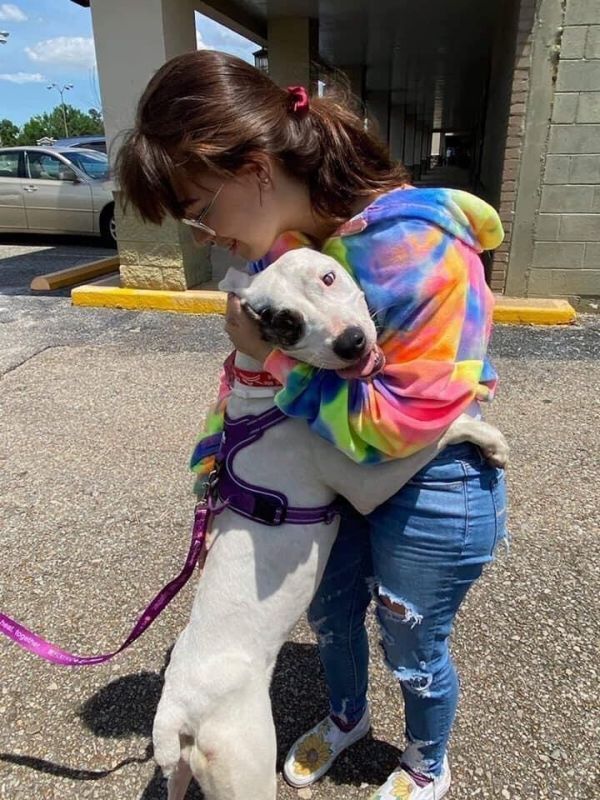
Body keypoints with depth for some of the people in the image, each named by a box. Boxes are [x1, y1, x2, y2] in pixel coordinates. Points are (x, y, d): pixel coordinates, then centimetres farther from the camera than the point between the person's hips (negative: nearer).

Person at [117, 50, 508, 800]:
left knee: (412, 651, 18)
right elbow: (256, 358, 6)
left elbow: (402, 422, -29)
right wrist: (209, 460, 5)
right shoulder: (283, 242, -8)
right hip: (340, 470, 7)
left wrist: (273, 357, -24)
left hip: (432, 491, -6)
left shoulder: (415, 245, -32)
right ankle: (346, 717, 61)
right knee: (331, 613, 26)